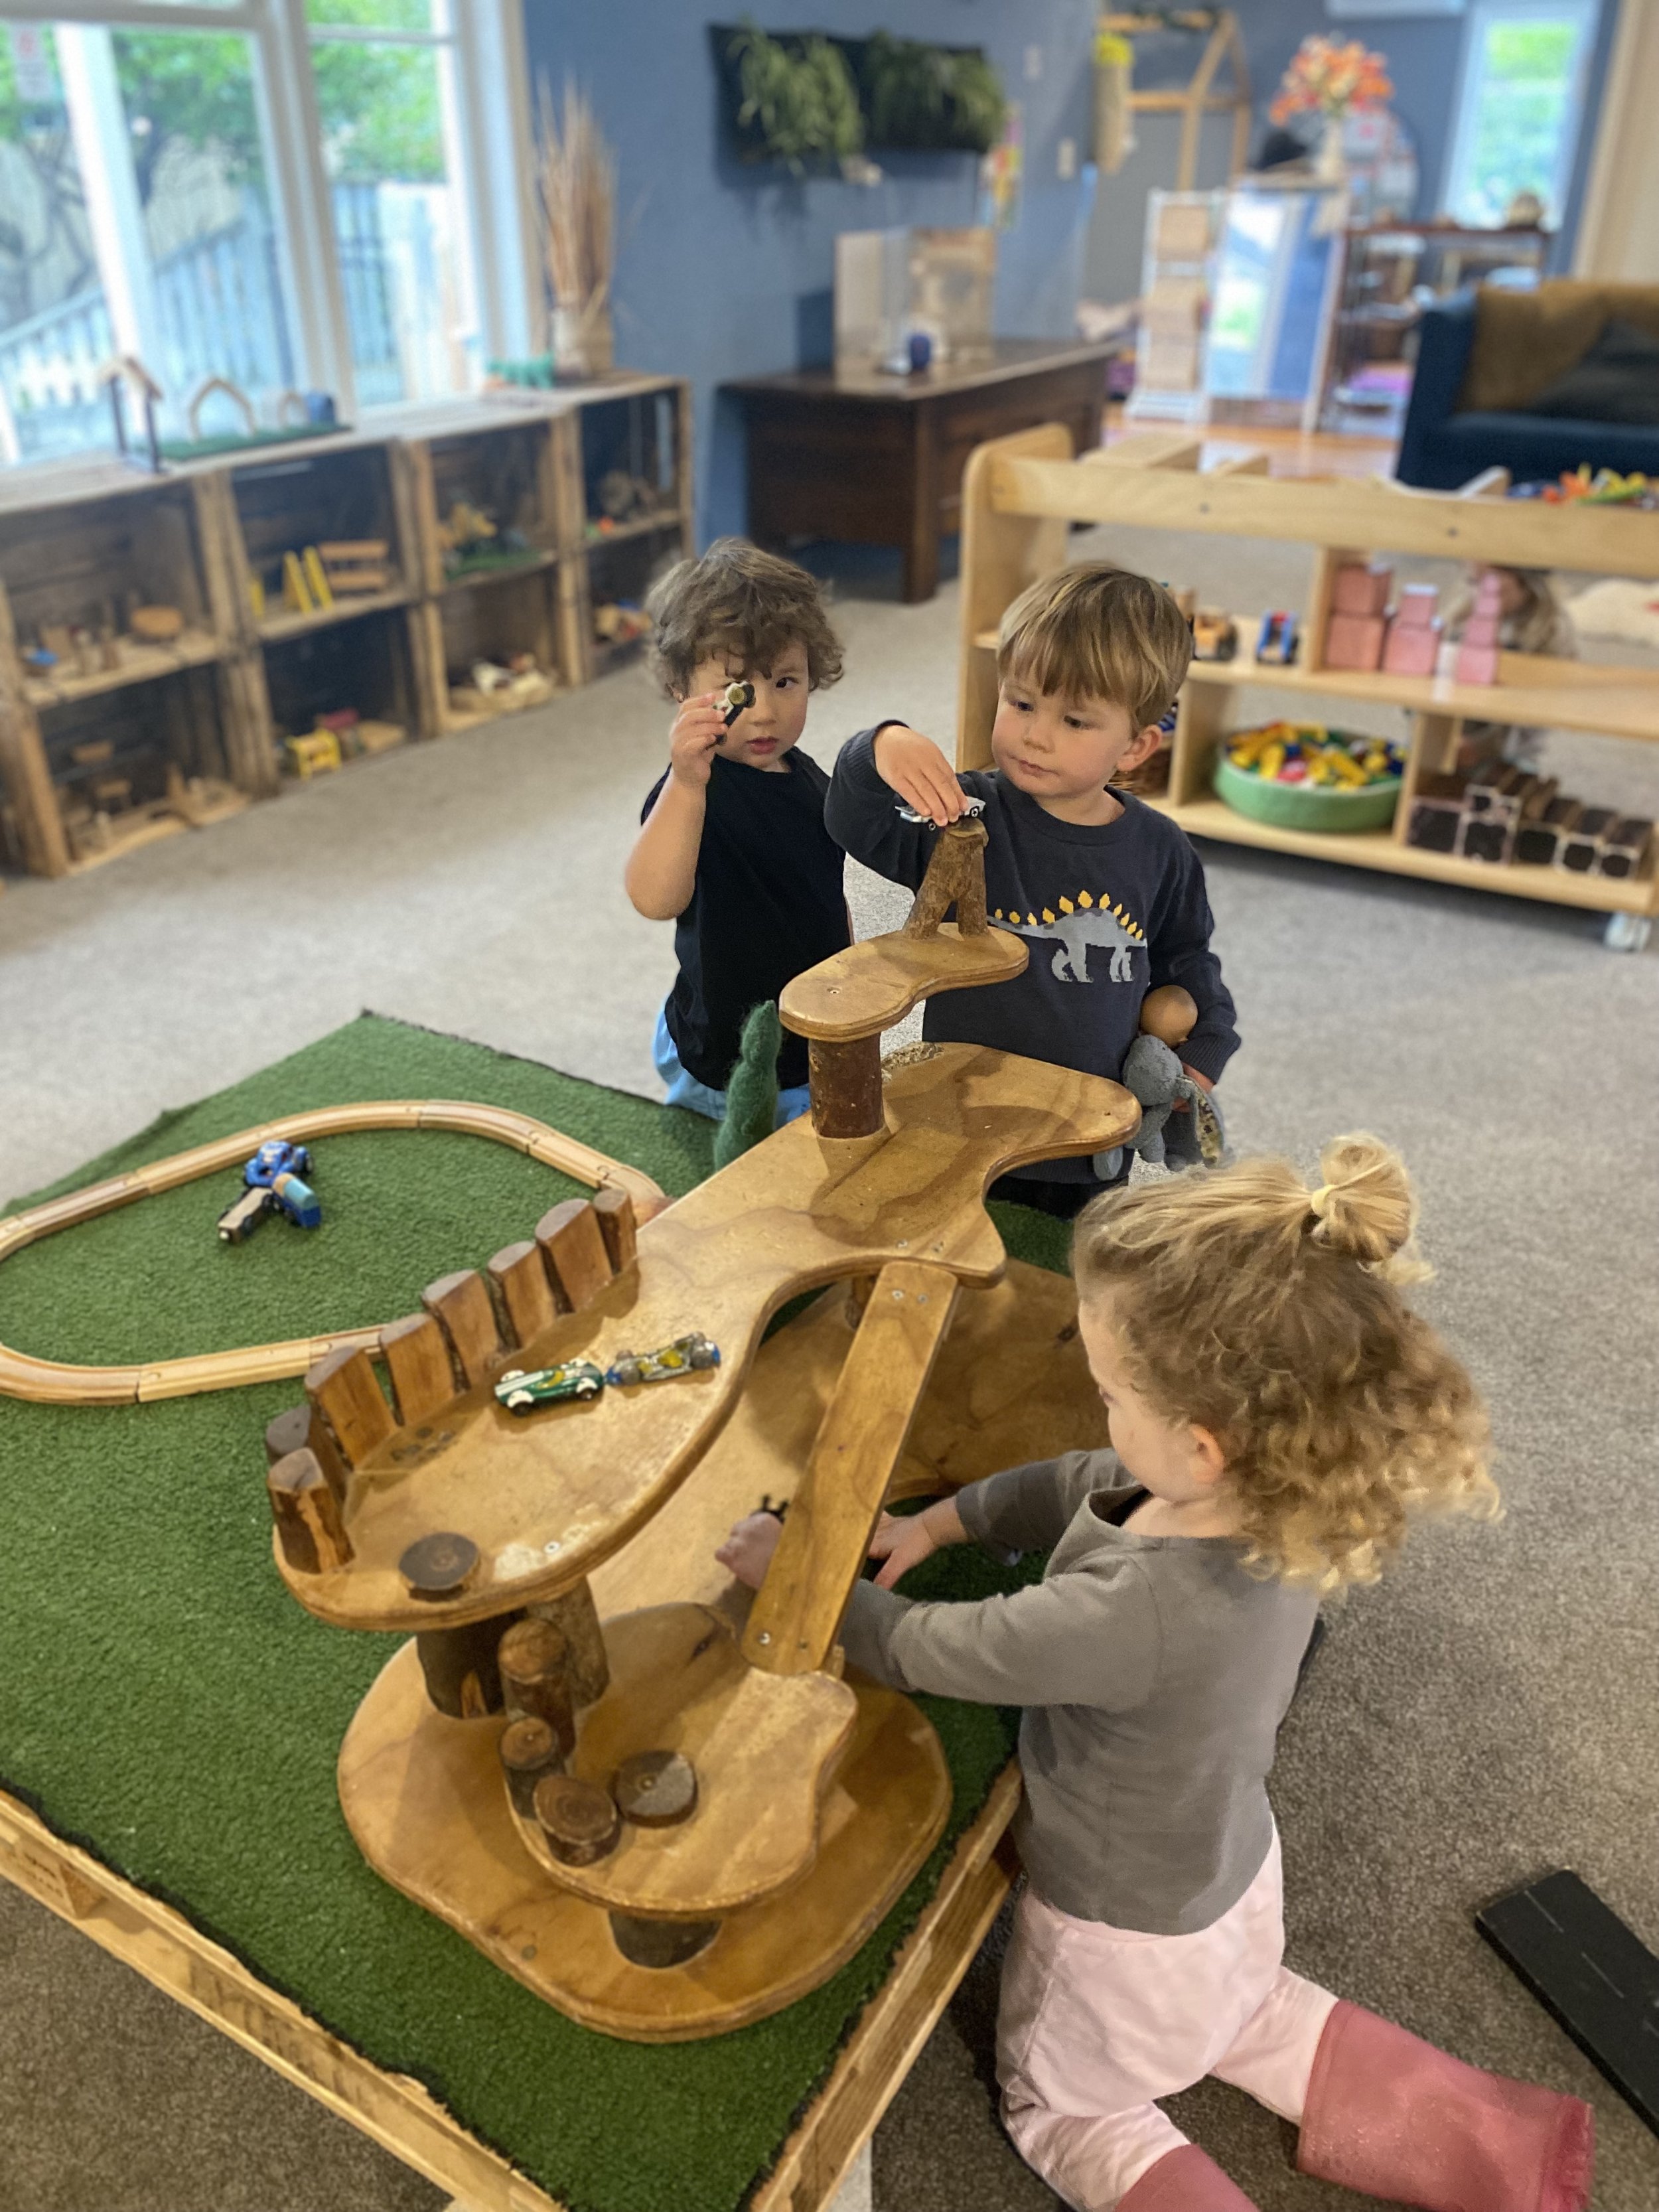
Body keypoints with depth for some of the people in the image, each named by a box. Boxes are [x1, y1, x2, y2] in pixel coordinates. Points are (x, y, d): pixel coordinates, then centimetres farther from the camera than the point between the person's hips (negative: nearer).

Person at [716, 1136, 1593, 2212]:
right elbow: (1084, 1482, -5)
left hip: (1129, 1930, -6)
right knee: (1248, 2019, 38)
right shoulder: (1276, 1490, -24)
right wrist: (941, 1519, -8)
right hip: (1234, 1874, 7)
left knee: (1063, 2110, 26)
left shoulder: (1133, 1616, -46)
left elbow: (918, 1650, -29)